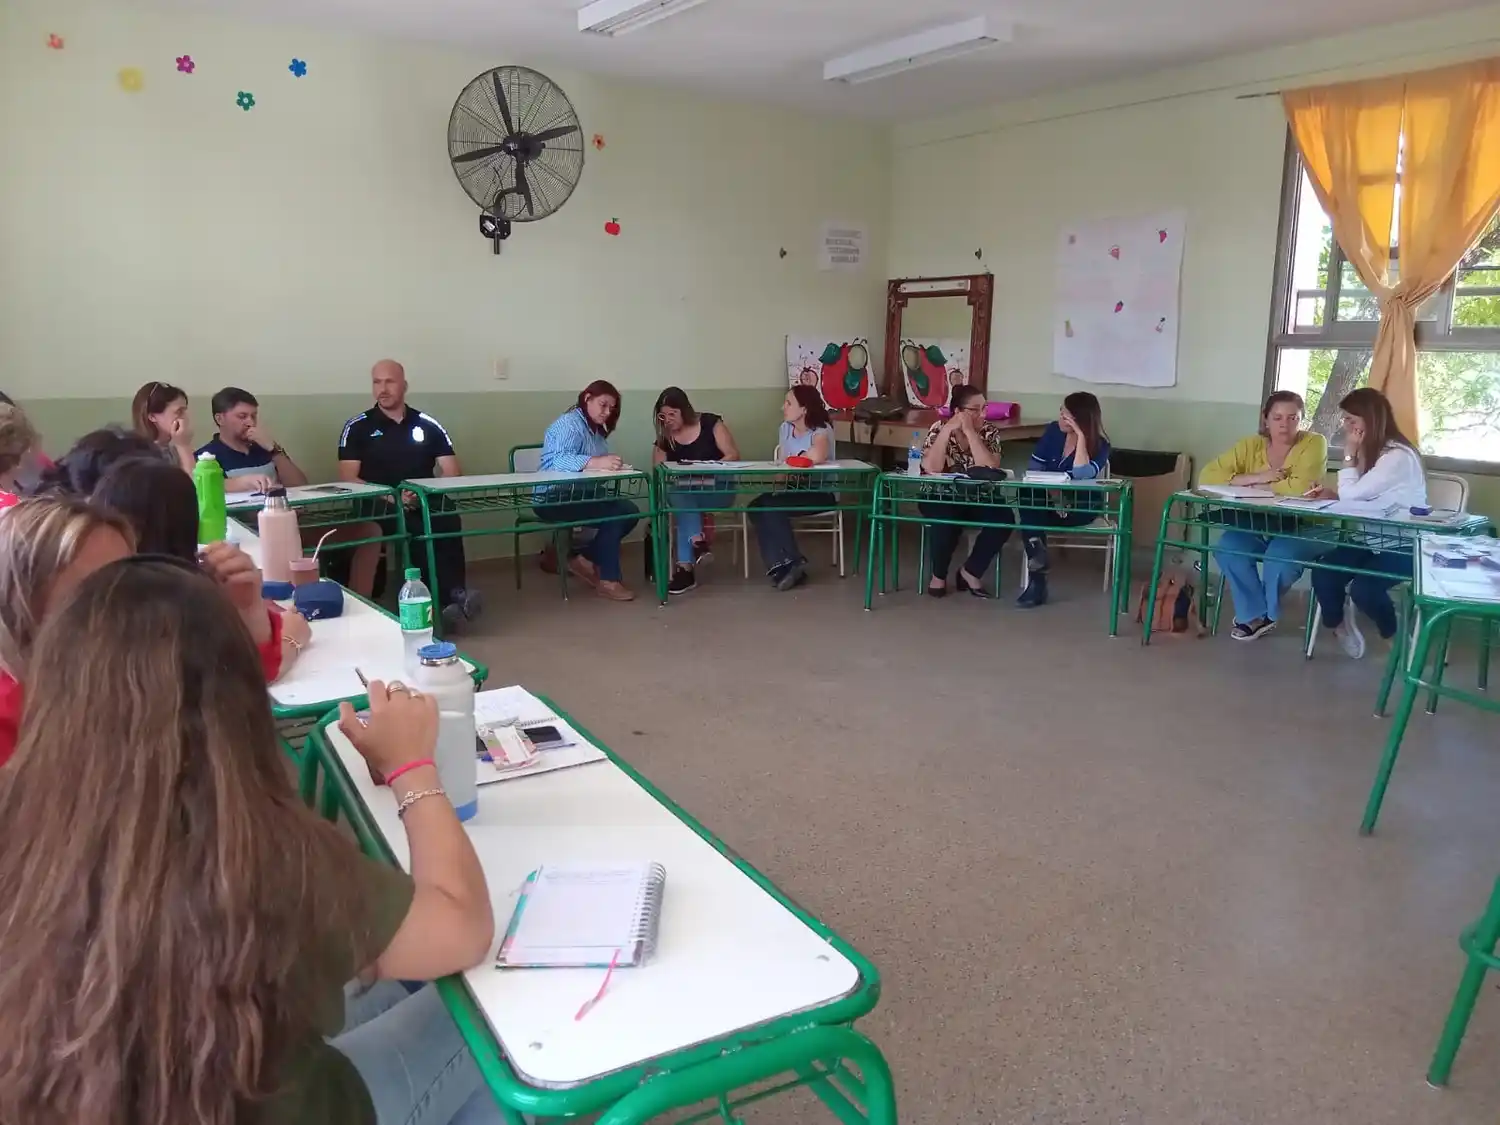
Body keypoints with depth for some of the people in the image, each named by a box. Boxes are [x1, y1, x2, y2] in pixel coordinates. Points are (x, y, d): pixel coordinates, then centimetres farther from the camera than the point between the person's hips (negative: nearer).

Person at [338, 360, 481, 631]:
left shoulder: (428, 425, 13)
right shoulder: (357, 427, 8)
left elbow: (452, 473, 7)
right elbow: (347, 479, -1)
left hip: (426, 505, 2)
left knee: (448, 521, -34)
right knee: (419, 529, -35)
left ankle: (447, 600, -34)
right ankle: (454, 596, -35)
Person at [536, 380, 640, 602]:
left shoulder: (596, 430, 16)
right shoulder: (569, 424, -12)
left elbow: (599, 467, 7)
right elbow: (557, 460, -31)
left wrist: (612, 464, -14)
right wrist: (596, 462, -43)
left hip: (581, 495, 9)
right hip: (555, 499, -9)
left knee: (629, 510, -8)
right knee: (614, 513, -24)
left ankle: (583, 557, 2)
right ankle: (608, 580, -15)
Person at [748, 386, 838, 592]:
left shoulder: (822, 429, -12)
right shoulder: (785, 428, 10)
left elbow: (816, 457, -34)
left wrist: (794, 459, -14)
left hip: (821, 493, -7)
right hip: (793, 489, 7)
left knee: (771, 506, -26)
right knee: (757, 507, -19)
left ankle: (789, 563, -13)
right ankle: (783, 566, -18)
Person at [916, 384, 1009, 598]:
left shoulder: (990, 431, -3)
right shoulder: (939, 428, -8)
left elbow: (991, 469, -20)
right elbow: (931, 468, -23)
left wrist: (969, 432, -23)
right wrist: (948, 430, -25)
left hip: (977, 499, 3)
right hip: (940, 498, -3)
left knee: (1004, 517, -26)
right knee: (946, 519, -36)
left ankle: (970, 572, -6)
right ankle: (938, 574, -8)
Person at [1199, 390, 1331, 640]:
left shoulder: (1314, 443, -10)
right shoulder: (1251, 445, 0)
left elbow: (1301, 487, -28)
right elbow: (1207, 475, -10)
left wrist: (1259, 486, -14)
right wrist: (1255, 477, -20)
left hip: (1304, 528, -4)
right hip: (1260, 526, 4)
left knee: (1280, 554, -33)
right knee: (1227, 546, -24)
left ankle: (1265, 612, 0)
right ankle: (1256, 614, -6)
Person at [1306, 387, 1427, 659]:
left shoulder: (1399, 456, -21)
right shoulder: (1370, 451, 9)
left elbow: (1352, 494, -21)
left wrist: (1349, 454, -13)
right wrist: (1331, 494, -8)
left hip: (1404, 546, -7)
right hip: (1372, 540, 8)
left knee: (1363, 588, -27)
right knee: (1323, 575, -15)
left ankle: (1396, 635, 2)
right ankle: (1338, 625, 13)